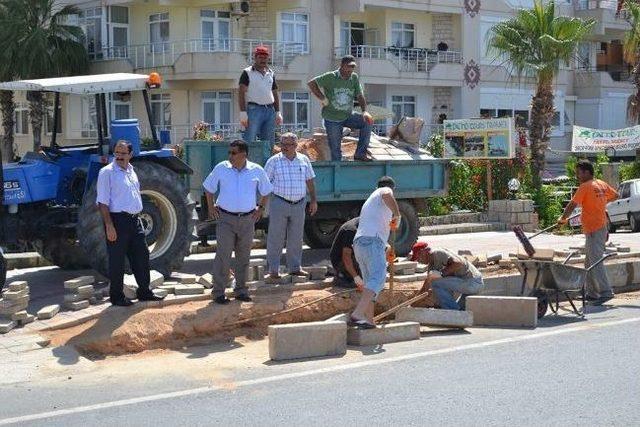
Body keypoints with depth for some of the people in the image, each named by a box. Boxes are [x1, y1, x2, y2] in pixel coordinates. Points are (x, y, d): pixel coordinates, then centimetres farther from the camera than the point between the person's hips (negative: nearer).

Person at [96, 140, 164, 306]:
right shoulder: (107, 172, -10)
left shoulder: (131, 170, 13)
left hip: (134, 220, 8)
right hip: (118, 220, -7)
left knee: (141, 255, 12)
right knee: (117, 260, 1)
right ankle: (117, 296, 11)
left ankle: (144, 291, 23)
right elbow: (102, 202, -14)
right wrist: (109, 226, -19)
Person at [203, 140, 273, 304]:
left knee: (243, 257, 10)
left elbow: (265, 191, 17)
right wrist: (211, 207, 6)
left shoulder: (257, 171, 1)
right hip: (225, 218, -2)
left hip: (247, 219, 2)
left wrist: (260, 208, 8)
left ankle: (241, 290, 22)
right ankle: (218, 292, -1)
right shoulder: (221, 168, -2)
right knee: (223, 255, -7)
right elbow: (208, 188, 12)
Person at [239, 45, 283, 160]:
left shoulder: (271, 74, 18)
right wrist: (243, 113, -15)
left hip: (270, 110, 6)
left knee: (269, 143, 7)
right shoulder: (247, 73, 1)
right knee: (249, 141, -10)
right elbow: (241, 93, -5)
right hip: (254, 109, -6)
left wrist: (278, 112, 13)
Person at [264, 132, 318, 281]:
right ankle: (273, 270, 4)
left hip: (299, 204, 3)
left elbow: (309, 181, 14)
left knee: (296, 238, 10)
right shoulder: (274, 161, -1)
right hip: (279, 203, -3)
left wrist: (313, 200, 11)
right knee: (276, 237, -2)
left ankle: (294, 267, 22)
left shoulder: (304, 160, 7)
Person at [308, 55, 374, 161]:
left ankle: (360, 153, -11)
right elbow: (311, 83, -12)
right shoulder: (330, 77, -11)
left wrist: (365, 111, -15)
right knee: (336, 151, -1)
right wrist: (322, 98, -16)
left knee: (368, 122, -17)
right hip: (332, 119, -4)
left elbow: (360, 96, 2)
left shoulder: (354, 78, 1)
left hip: (348, 116, 4)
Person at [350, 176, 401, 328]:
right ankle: (357, 314, -37)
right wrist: (397, 215, -8)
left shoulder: (369, 201, 38)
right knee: (378, 278, -21)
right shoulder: (384, 191, 12)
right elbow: (387, 195, -15)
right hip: (372, 241, -9)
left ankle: (369, 320, 5)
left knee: (370, 282, 13)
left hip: (358, 243, 9)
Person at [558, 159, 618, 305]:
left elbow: (572, 205, -16)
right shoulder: (601, 184, 12)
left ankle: (605, 292, -13)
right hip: (602, 227, 9)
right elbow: (615, 195, 27)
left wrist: (562, 218, -3)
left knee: (595, 262, -11)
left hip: (594, 230, -9)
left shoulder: (585, 187, -13)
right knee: (589, 262, 14)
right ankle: (592, 293, 17)